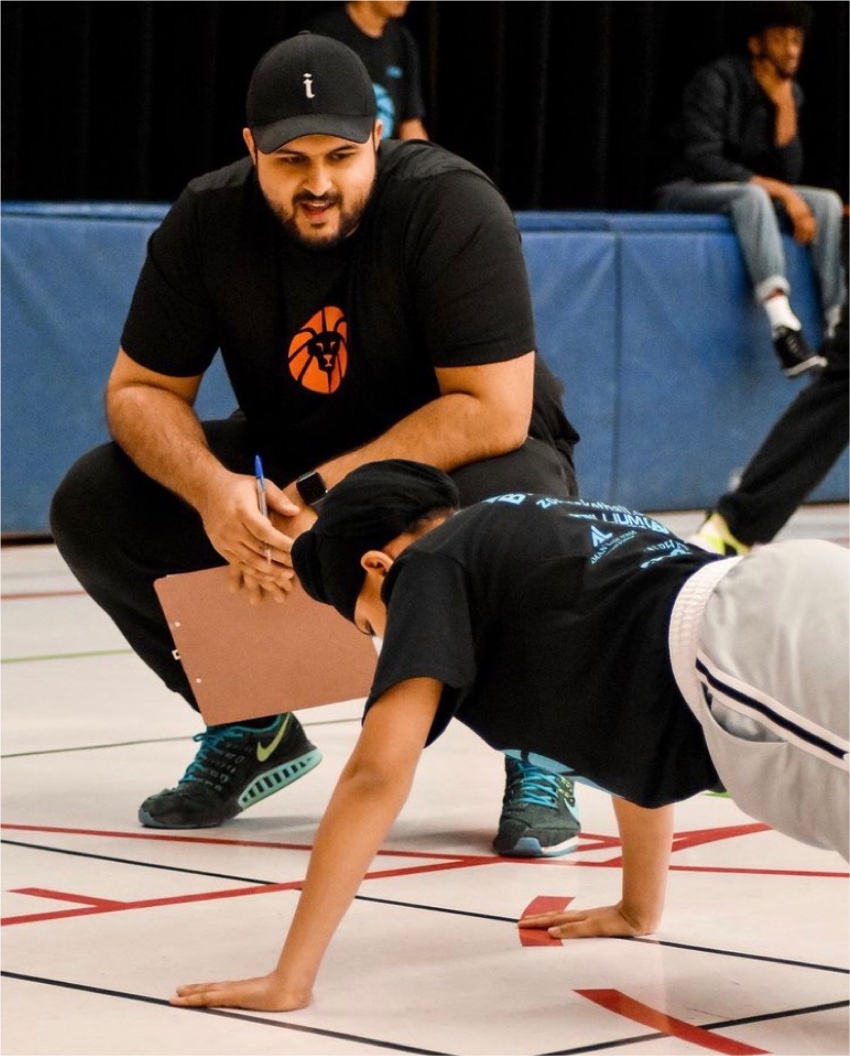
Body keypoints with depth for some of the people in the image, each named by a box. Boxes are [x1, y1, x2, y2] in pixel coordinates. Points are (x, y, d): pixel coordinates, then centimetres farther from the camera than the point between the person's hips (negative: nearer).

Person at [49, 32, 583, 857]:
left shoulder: (451, 208, -26)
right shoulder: (209, 222, -12)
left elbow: (492, 413, -29)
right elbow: (140, 390, -8)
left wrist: (324, 495, -35)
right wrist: (213, 491, -30)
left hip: (461, 458, -4)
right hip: (289, 464, 5)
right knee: (92, 509, -14)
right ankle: (252, 727, 7)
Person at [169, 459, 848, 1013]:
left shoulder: (431, 566, 18)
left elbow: (377, 776, 9)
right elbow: (639, 735, 50)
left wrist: (289, 979, 13)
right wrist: (638, 909, 61)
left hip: (749, 654, -9)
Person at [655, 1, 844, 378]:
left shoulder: (790, 93, 3)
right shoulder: (716, 81, -16)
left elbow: (788, 174, -5)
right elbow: (702, 161, -25)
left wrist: (785, 106, -16)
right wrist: (777, 190, -28)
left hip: (746, 194, 7)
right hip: (686, 190, -7)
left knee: (827, 202, -17)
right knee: (751, 195, -38)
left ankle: (837, 328, -25)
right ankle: (784, 330, -52)